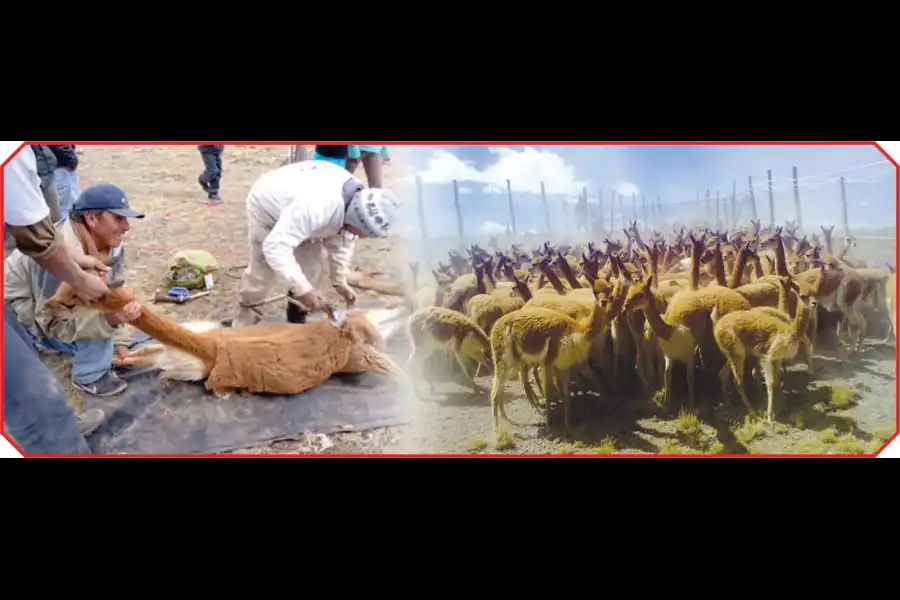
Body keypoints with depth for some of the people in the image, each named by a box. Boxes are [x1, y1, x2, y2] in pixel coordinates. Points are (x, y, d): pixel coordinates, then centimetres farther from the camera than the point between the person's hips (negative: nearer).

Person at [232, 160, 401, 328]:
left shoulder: (359, 199, -21)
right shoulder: (317, 207, -48)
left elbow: (341, 240, -3)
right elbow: (275, 246, -49)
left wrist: (340, 280, -4)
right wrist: (302, 289, -47)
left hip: (297, 211, 6)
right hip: (266, 206, -6)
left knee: (310, 270, 0)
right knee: (262, 270, -3)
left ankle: (297, 318, 18)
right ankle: (247, 312, 23)